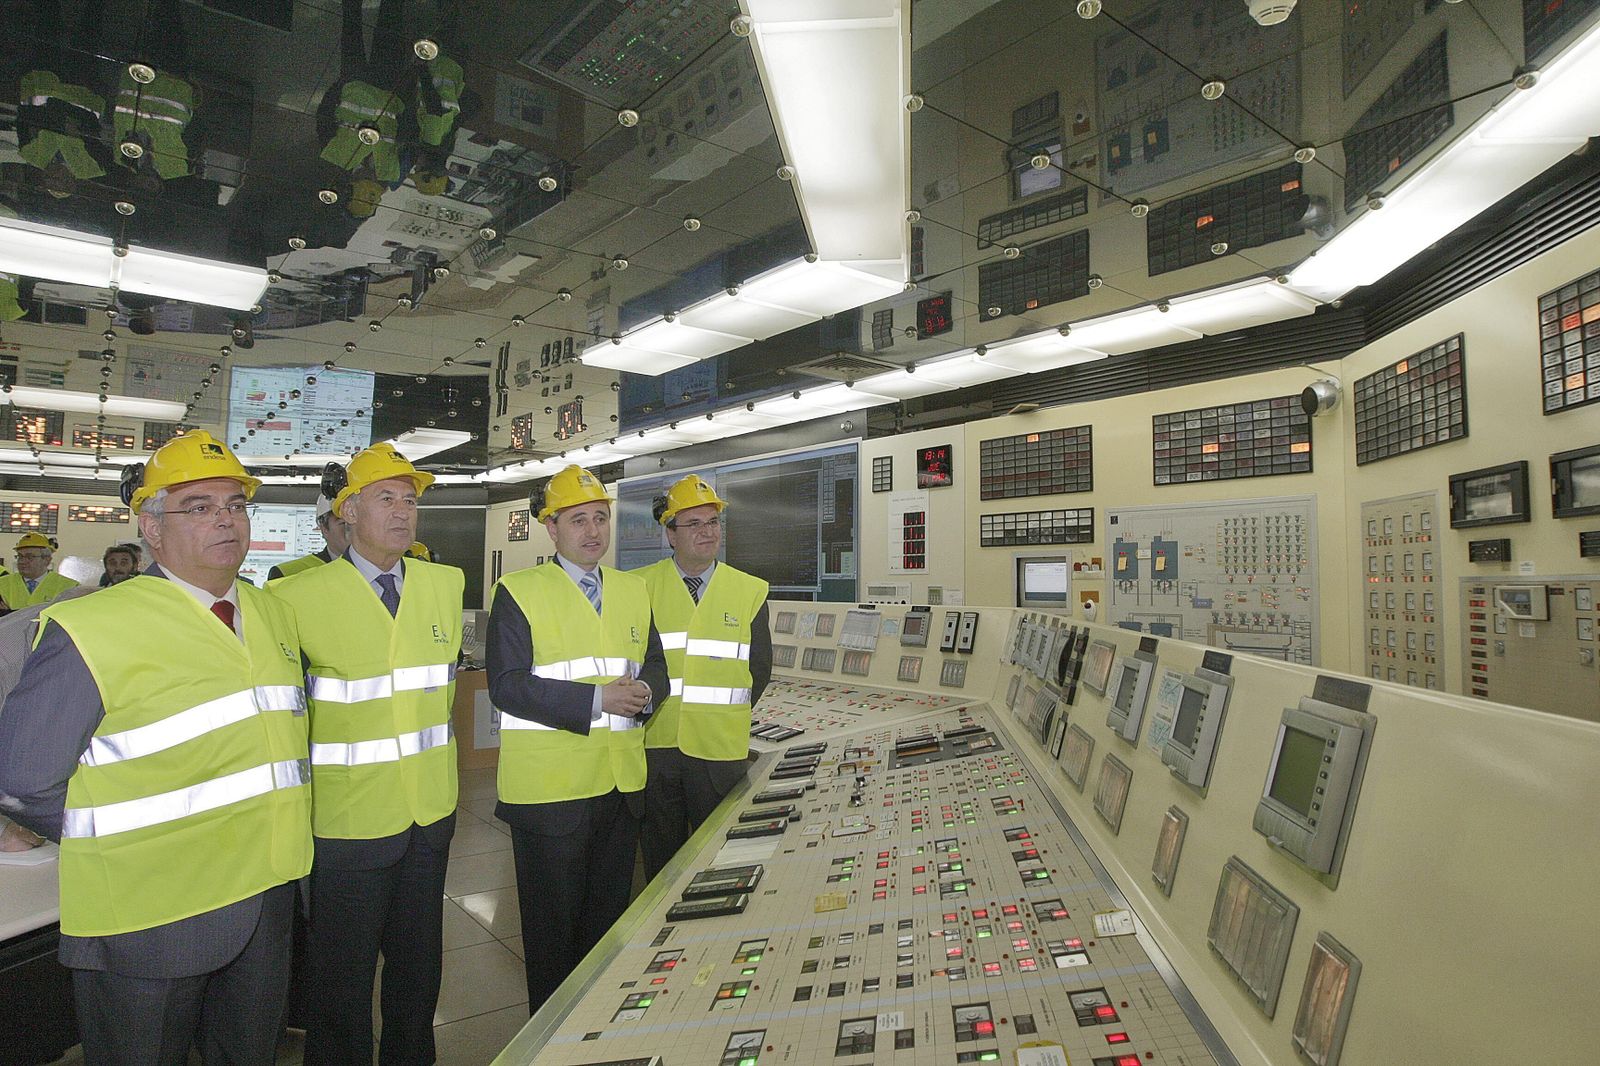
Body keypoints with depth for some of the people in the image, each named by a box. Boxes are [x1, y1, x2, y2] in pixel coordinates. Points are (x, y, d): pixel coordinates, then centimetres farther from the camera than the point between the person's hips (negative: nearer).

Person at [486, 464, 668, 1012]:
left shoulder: (633, 591, 10)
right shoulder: (518, 592, -7)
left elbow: (655, 665, 13)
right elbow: (507, 685, -15)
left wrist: (644, 690, -11)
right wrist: (595, 700, -21)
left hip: (622, 782, 5)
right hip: (549, 785, -5)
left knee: (609, 912, 20)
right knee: (553, 921, 10)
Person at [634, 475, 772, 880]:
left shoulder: (750, 592, 2)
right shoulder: (640, 587, 0)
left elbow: (760, 668, 6)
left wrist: (721, 716, 0)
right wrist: (648, 709, -6)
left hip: (719, 751, 0)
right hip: (654, 744, 0)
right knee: (661, 854, 15)